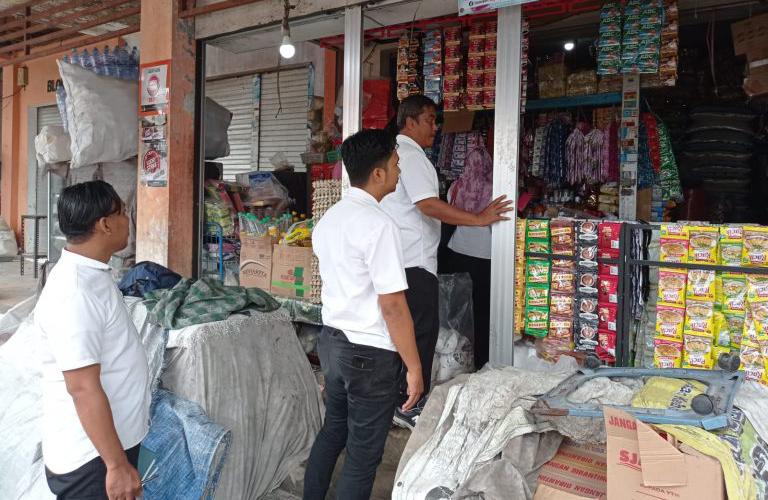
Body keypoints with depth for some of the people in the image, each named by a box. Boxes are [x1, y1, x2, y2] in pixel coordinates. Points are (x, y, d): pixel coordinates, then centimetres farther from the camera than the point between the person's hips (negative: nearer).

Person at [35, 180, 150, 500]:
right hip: (89, 457, -9)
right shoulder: (74, 293, -27)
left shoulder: (91, 273, 5)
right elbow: (83, 388, -27)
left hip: (112, 440, 9)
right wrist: (117, 464, -23)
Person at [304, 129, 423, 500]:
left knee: (332, 431, 24)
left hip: (331, 341, 9)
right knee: (363, 454, 7)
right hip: (369, 353, -8)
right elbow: (392, 305, -21)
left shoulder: (328, 219, 7)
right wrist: (414, 367, -14)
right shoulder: (378, 224, -20)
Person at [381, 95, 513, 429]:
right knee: (423, 330, -4)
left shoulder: (394, 152, 19)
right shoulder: (410, 155, -13)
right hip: (414, 261, -10)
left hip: (397, 259, 10)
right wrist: (479, 219, -23)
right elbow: (428, 205, -25)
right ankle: (413, 407, 3)